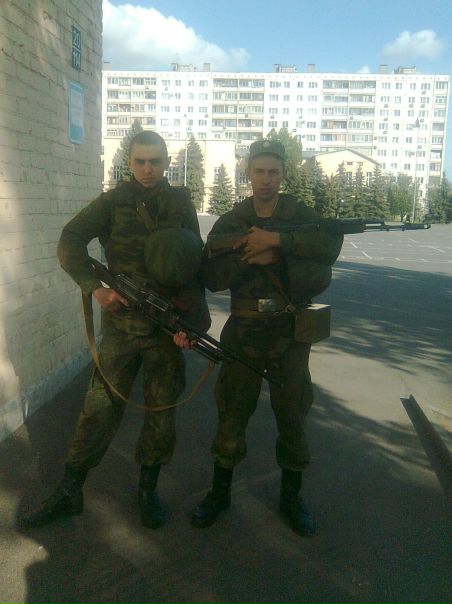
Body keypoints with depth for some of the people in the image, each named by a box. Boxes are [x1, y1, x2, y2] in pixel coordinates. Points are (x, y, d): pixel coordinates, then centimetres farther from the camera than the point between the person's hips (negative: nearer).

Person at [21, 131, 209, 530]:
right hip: (121, 319, -1)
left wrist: (192, 319, -14)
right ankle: (69, 493, 17)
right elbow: (70, 241, -8)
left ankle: (148, 489, 26)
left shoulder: (181, 203, 5)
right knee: (100, 407, 2)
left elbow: (194, 266, -3)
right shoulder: (113, 201, 2)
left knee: (162, 410, 8)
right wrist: (95, 287, -24)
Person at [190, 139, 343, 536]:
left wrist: (276, 240, -26)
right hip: (243, 332, 0)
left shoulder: (302, 216, 3)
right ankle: (220, 491, 27)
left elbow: (331, 244, -20)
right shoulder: (230, 222, 5)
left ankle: (291, 496, 28)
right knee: (232, 413, 8)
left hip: (290, 332, 0)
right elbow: (212, 277, -6)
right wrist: (250, 257, -19)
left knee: (292, 415, 9)